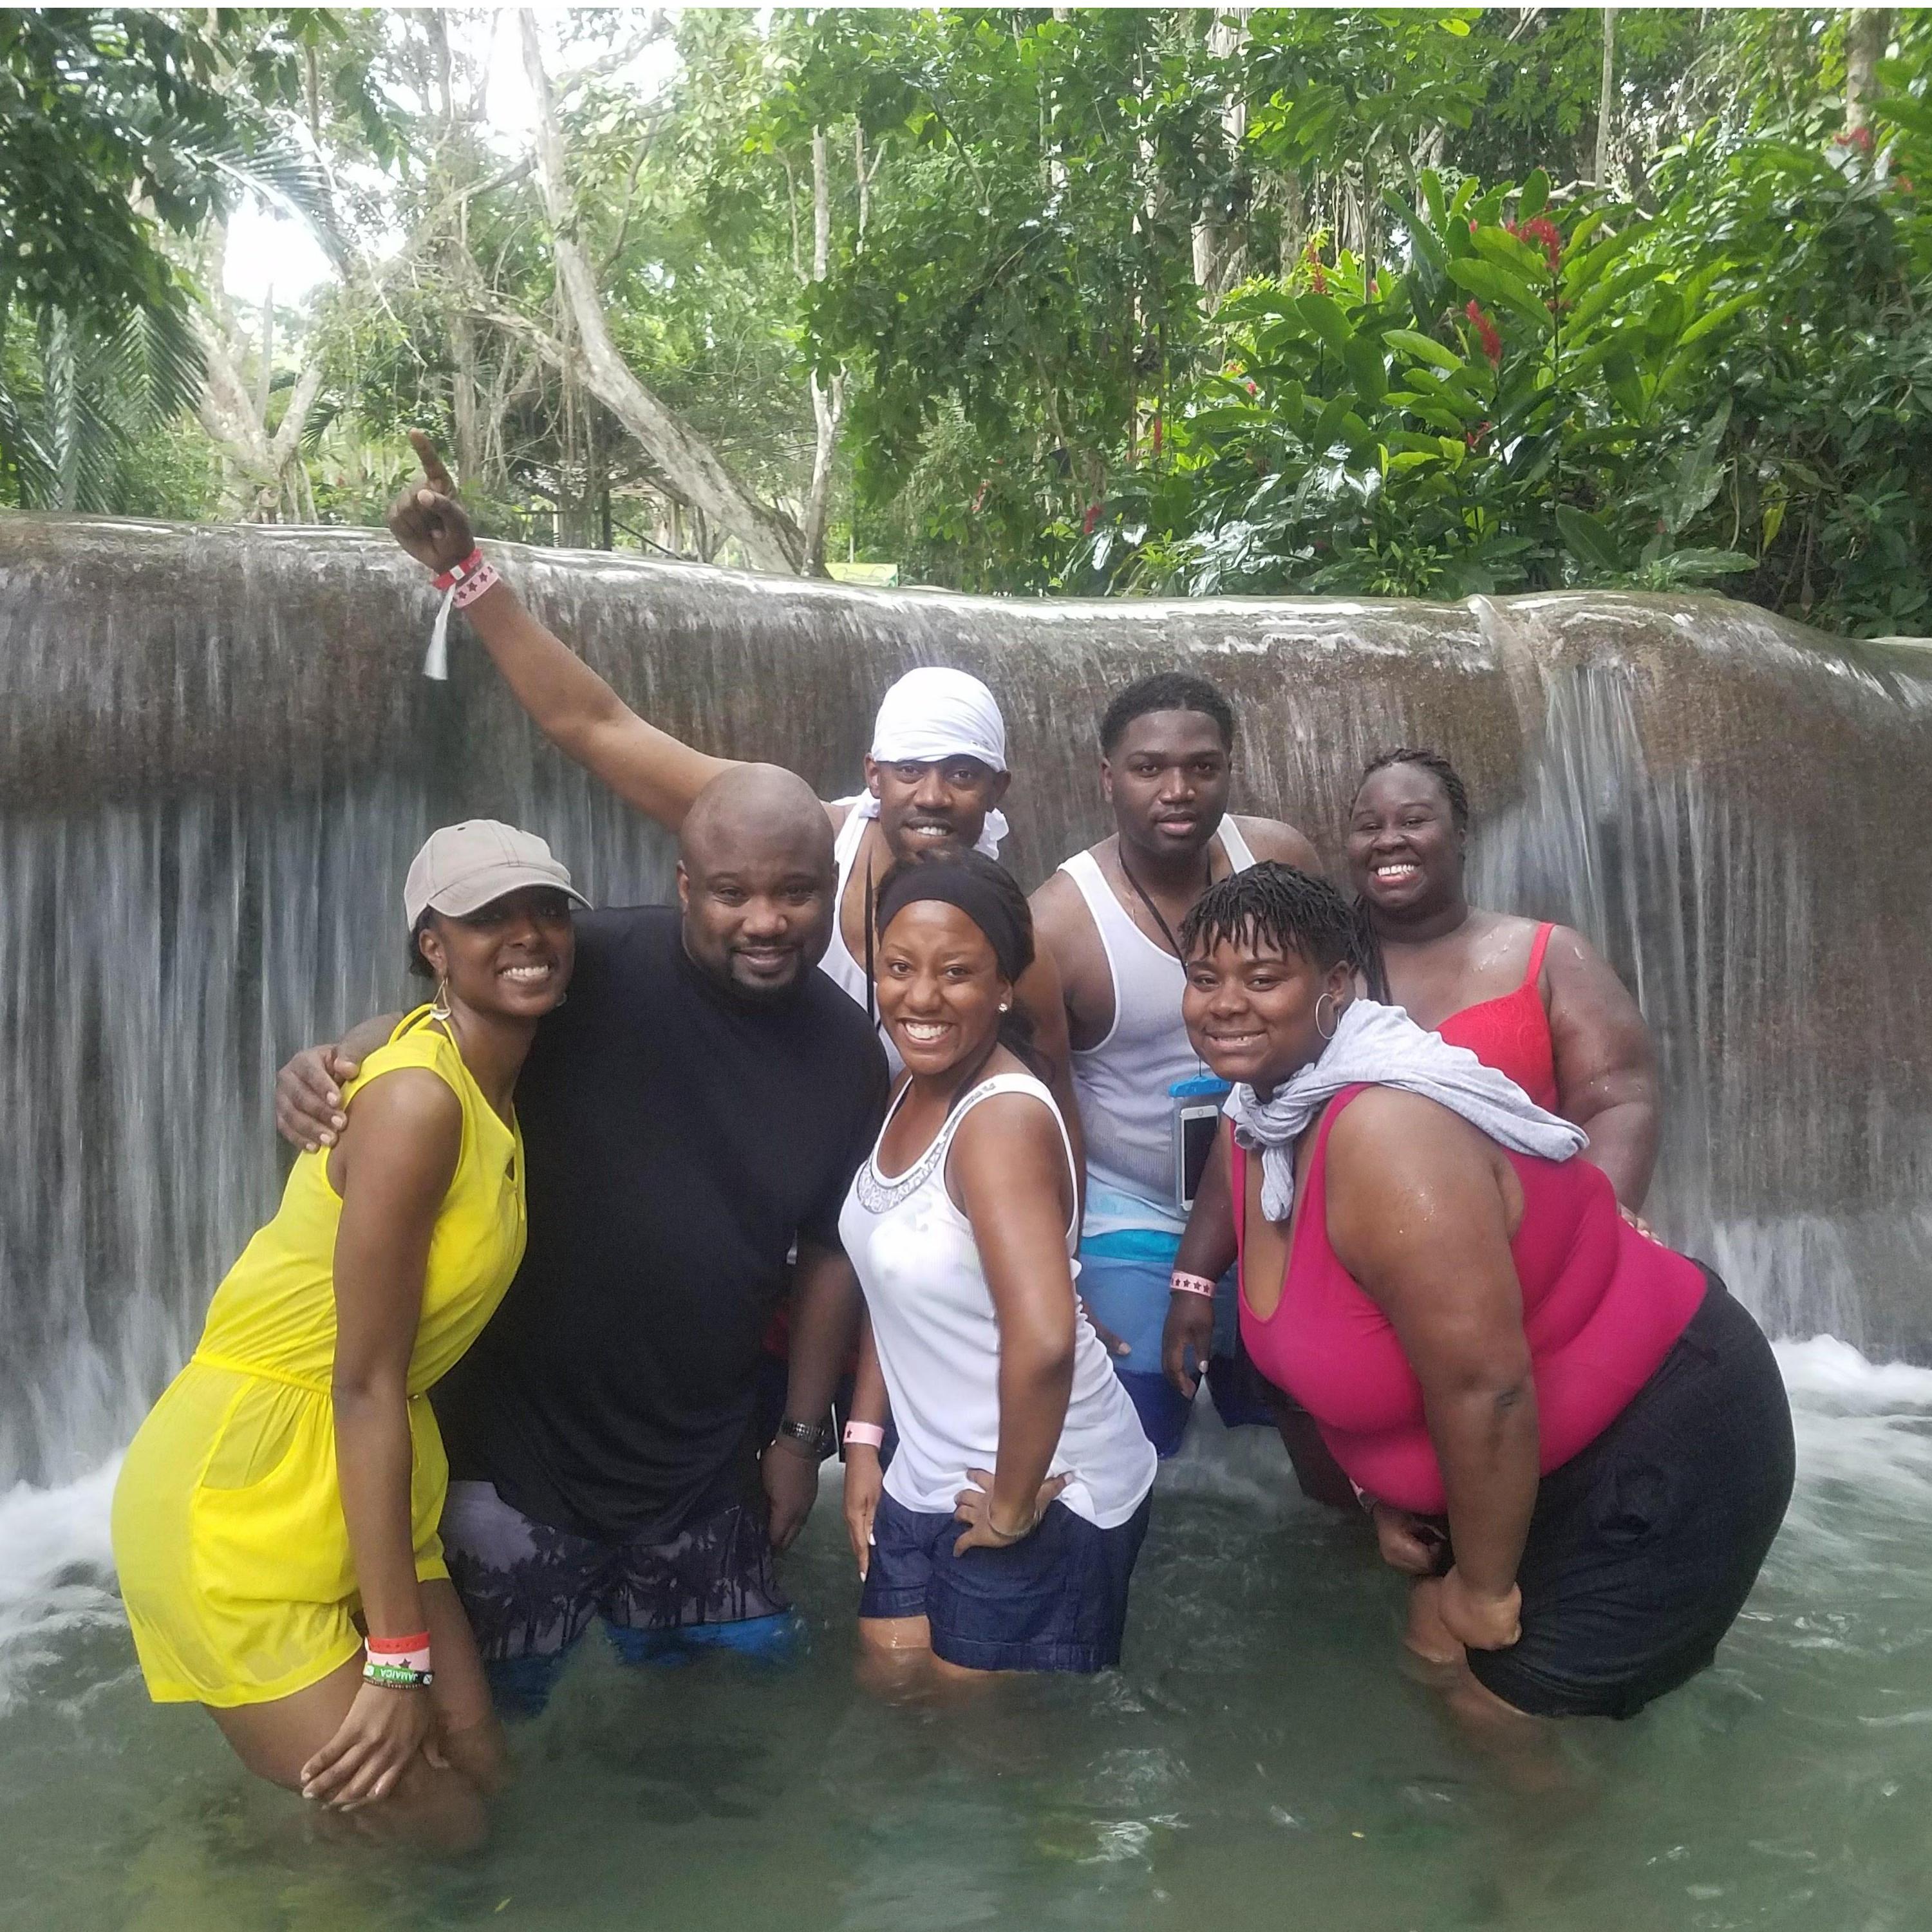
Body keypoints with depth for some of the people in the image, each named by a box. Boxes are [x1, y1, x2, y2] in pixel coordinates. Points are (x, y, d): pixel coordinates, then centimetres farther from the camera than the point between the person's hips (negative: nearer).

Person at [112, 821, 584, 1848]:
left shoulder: (496, 1086, 3)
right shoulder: (416, 1099, -25)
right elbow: (364, 1385, -22)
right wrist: (397, 1661, -18)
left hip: (366, 1482, 8)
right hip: (238, 1501, -8)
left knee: (477, 1774, 11)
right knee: (426, 1829, 0)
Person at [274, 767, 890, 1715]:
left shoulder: (846, 1051, -6)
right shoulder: (593, 970, -20)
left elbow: (829, 1251, 3)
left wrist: (800, 1435, 7)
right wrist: (321, 1065, -29)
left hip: (704, 1460, 4)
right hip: (522, 1447, -3)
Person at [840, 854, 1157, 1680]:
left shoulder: (1004, 1118, -26)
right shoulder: (910, 1094, 1)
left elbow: (1044, 1340, -37)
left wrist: (1013, 1505, -24)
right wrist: (864, 1439, 9)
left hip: (1041, 1496, -8)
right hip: (924, 1483, 8)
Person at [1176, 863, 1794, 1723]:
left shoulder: (1384, 1134, -33)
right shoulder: (1248, 1127, -5)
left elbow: (1485, 1387, -31)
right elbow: (1323, 1332, 7)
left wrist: (1483, 1589, -17)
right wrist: (1384, 1494, 8)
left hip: (1664, 1450, -8)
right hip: (1536, 1457, 8)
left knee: (1502, 1718, 3)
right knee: (1434, 1659, 20)